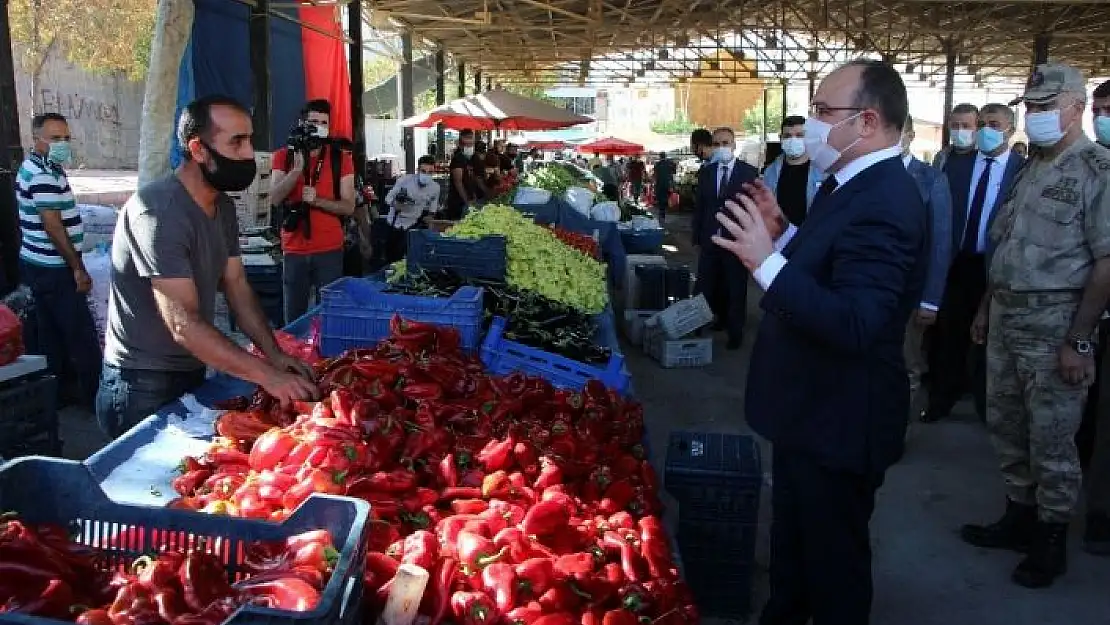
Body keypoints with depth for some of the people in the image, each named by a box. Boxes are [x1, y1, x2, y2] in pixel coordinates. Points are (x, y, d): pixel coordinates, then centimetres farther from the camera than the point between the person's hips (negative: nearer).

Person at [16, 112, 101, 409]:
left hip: (42, 265, 10)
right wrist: (78, 268, -18)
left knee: (53, 333, 15)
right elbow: (53, 226, -22)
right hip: (54, 270, -10)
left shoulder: (35, 166, 13)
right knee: (83, 336, -5)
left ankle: (62, 390, 23)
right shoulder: (44, 174, -19)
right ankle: (95, 396, 1)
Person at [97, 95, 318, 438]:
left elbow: (237, 287, 4)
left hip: (192, 376, 8)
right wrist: (267, 376, -31)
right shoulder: (158, 212, -25)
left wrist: (276, 356, -9)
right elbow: (184, 325, -30)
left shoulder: (222, 206, 4)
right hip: (143, 389, -8)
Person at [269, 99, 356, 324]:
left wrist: (317, 200, -18)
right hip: (294, 250, 1)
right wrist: (297, 169, -18)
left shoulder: (341, 158, 1)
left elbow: (349, 206, -3)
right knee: (294, 318, 6)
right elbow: (275, 199, -6)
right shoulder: (284, 156, 6)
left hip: (330, 250, -1)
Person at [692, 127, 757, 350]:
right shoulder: (705, 172, 8)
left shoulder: (749, 172, -3)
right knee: (706, 287, 7)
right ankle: (721, 318, 28)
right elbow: (699, 207, 9)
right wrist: (697, 238, 6)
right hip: (710, 240, 4)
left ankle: (735, 332, 18)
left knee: (735, 288, 5)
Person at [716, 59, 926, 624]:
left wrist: (766, 261, -37)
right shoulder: (855, 185, 5)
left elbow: (854, 326, -36)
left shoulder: (883, 203, -27)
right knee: (793, 536, 28)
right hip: (811, 409, 10)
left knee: (833, 557, 12)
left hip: (838, 422, -10)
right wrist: (783, 234, -2)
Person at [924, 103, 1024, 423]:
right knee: (949, 335, 13)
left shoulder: (1024, 169, -7)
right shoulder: (956, 164, 3)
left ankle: (989, 405, 29)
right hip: (957, 264, 3)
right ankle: (942, 399, 28)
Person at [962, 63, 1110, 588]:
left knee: (1050, 438, 4)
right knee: (1006, 425, 15)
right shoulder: (1030, 168, 13)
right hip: (1006, 317, 8)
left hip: (1054, 323, -7)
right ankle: (1019, 516, 32)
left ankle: (1052, 538, 21)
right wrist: (986, 308, 15)